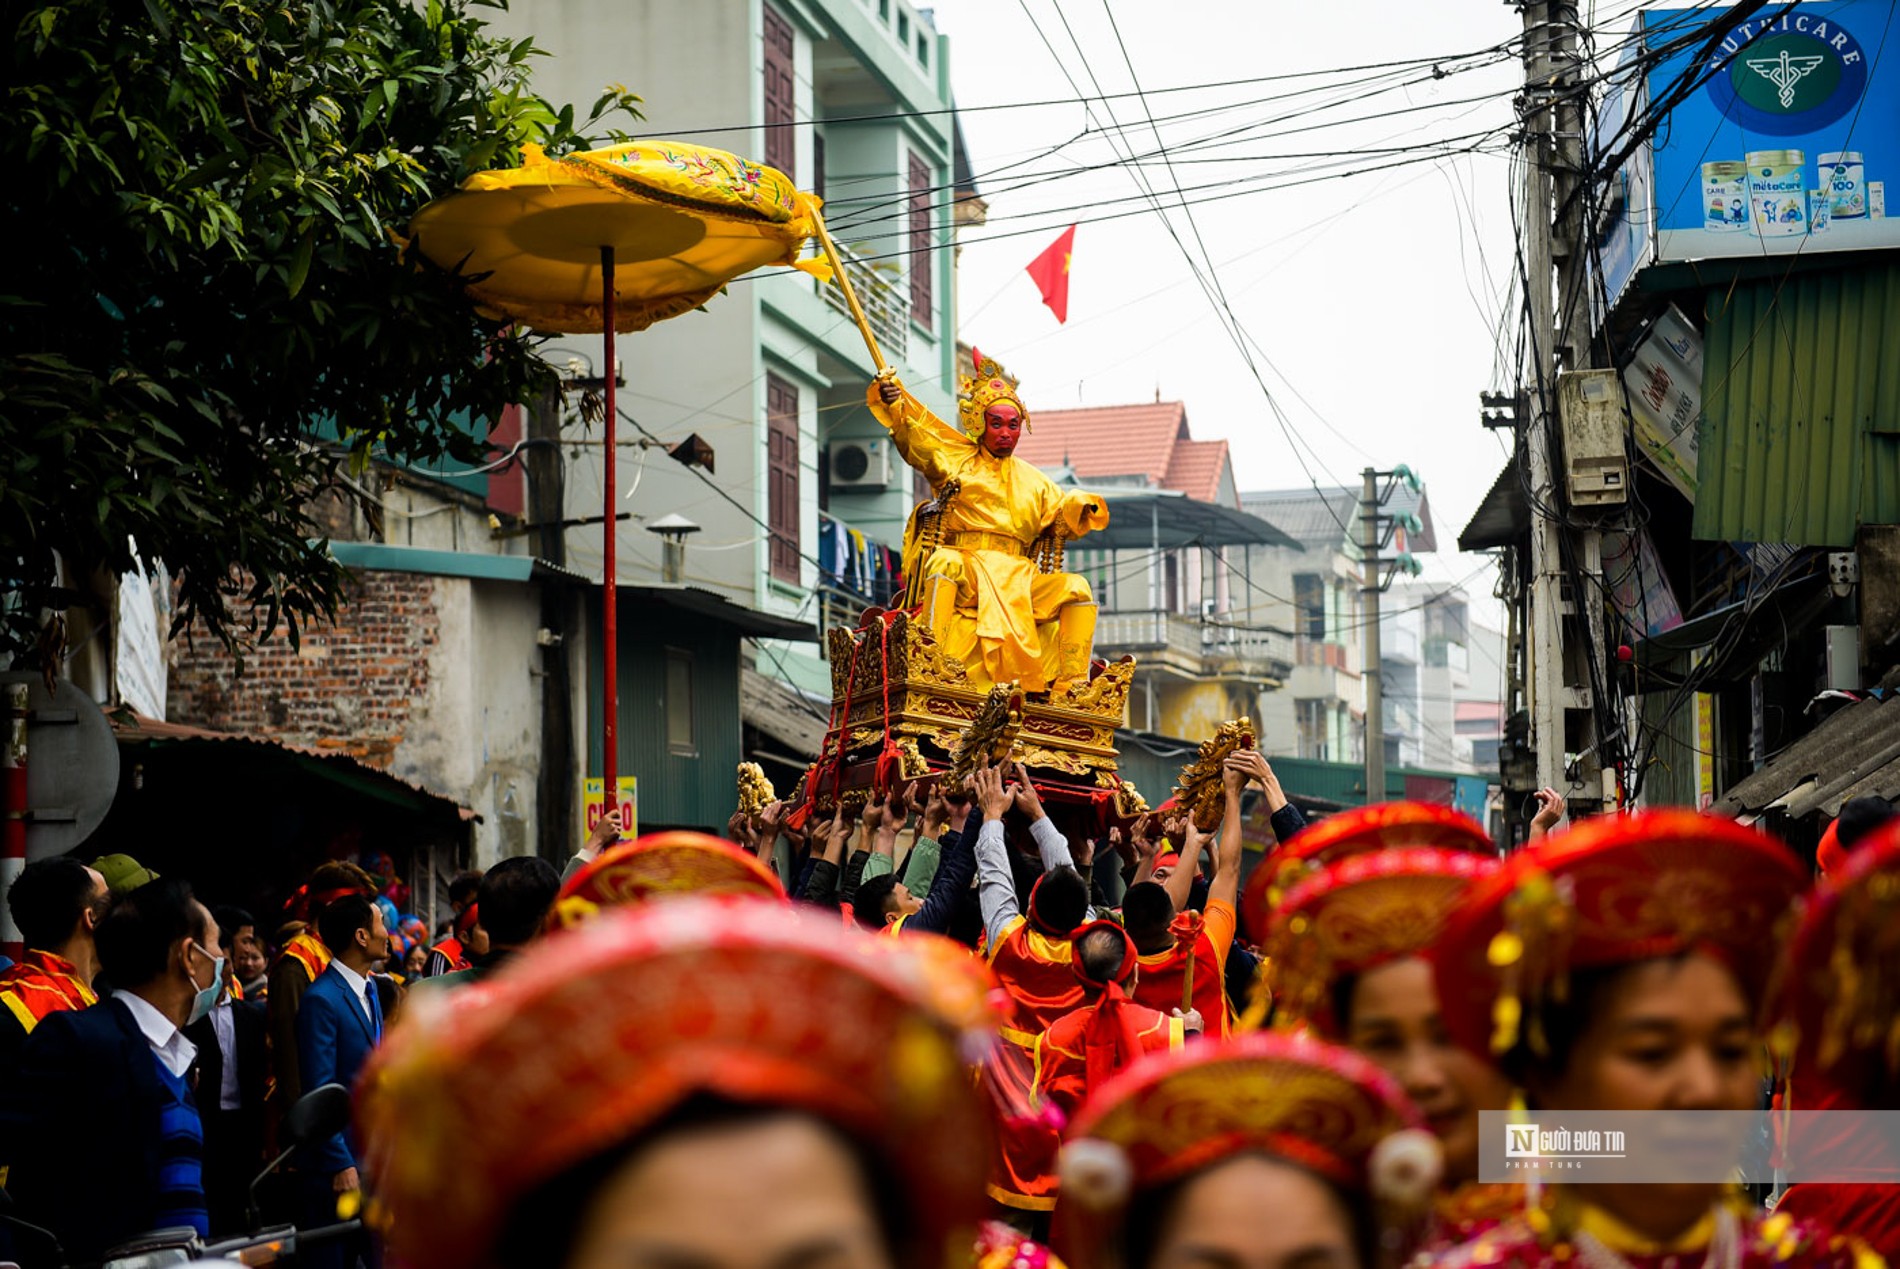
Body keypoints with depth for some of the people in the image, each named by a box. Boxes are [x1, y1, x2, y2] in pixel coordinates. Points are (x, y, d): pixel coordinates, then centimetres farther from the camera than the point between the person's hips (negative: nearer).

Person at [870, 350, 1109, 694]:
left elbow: (1063, 518, 19)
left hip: (1018, 575, 3)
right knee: (944, 562, -37)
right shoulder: (954, 458, 16)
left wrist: (1082, 510, -5)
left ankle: (1071, 683, -22)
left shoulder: (1033, 481, 26)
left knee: (1076, 588, -18)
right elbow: (912, 429, 3)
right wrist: (891, 400, -17)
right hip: (966, 567, -3)